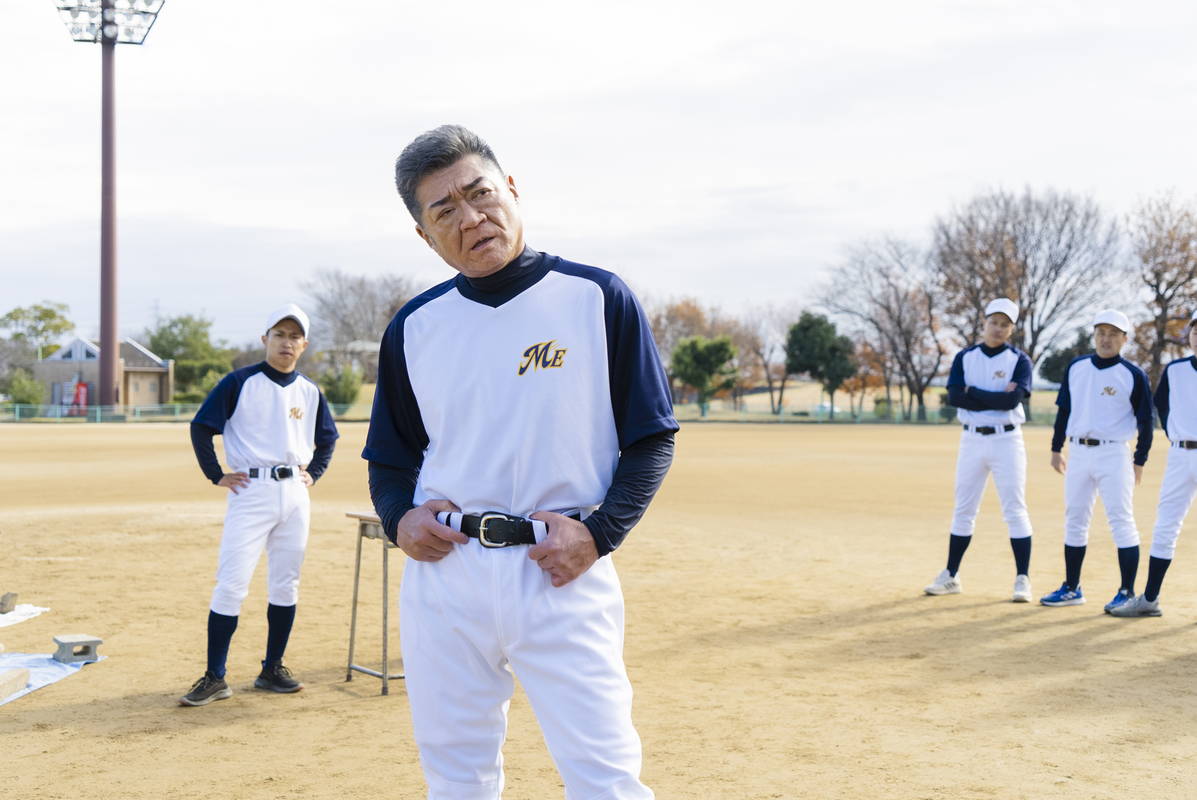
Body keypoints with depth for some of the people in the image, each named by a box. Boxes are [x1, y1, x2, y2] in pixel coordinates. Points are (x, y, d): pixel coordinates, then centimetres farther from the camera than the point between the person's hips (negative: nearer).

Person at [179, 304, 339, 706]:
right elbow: (200, 427, -3)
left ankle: (272, 670, 19)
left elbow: (327, 439, 24)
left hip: (294, 494, 5)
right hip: (251, 492, -5)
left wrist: (313, 473, 11)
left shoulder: (310, 392, 10)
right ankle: (215, 678, -3)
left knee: (286, 585, 8)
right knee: (231, 584, -8)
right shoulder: (240, 382, -3)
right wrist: (217, 476, -6)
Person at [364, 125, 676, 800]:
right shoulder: (415, 327, 8)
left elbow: (653, 439, 0)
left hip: (564, 574, -3)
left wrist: (599, 533, -13)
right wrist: (398, 518, -2)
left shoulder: (598, 298, -1)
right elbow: (391, 457, 18)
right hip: (444, 573, 4)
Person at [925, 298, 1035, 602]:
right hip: (971, 440, 3)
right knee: (963, 510, 9)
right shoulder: (965, 357, 6)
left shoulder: (1019, 360, -1)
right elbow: (954, 396, -9)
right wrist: (997, 398, -14)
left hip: (1006, 440, -3)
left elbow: (1014, 399, -17)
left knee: (1015, 510, -3)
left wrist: (974, 392, -11)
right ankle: (951, 576, 17)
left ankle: (1022, 579, 2)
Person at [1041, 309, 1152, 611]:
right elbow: (1063, 410, 15)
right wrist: (1056, 449, 13)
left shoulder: (1133, 376, -5)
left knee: (1121, 520, -6)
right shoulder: (1076, 368, 8)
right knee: (1074, 520, 10)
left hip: (1113, 454, -5)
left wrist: (1139, 462, -4)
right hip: (1078, 452, 5)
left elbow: (1146, 421, -1)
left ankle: (1127, 593, -1)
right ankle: (1071, 588, 20)